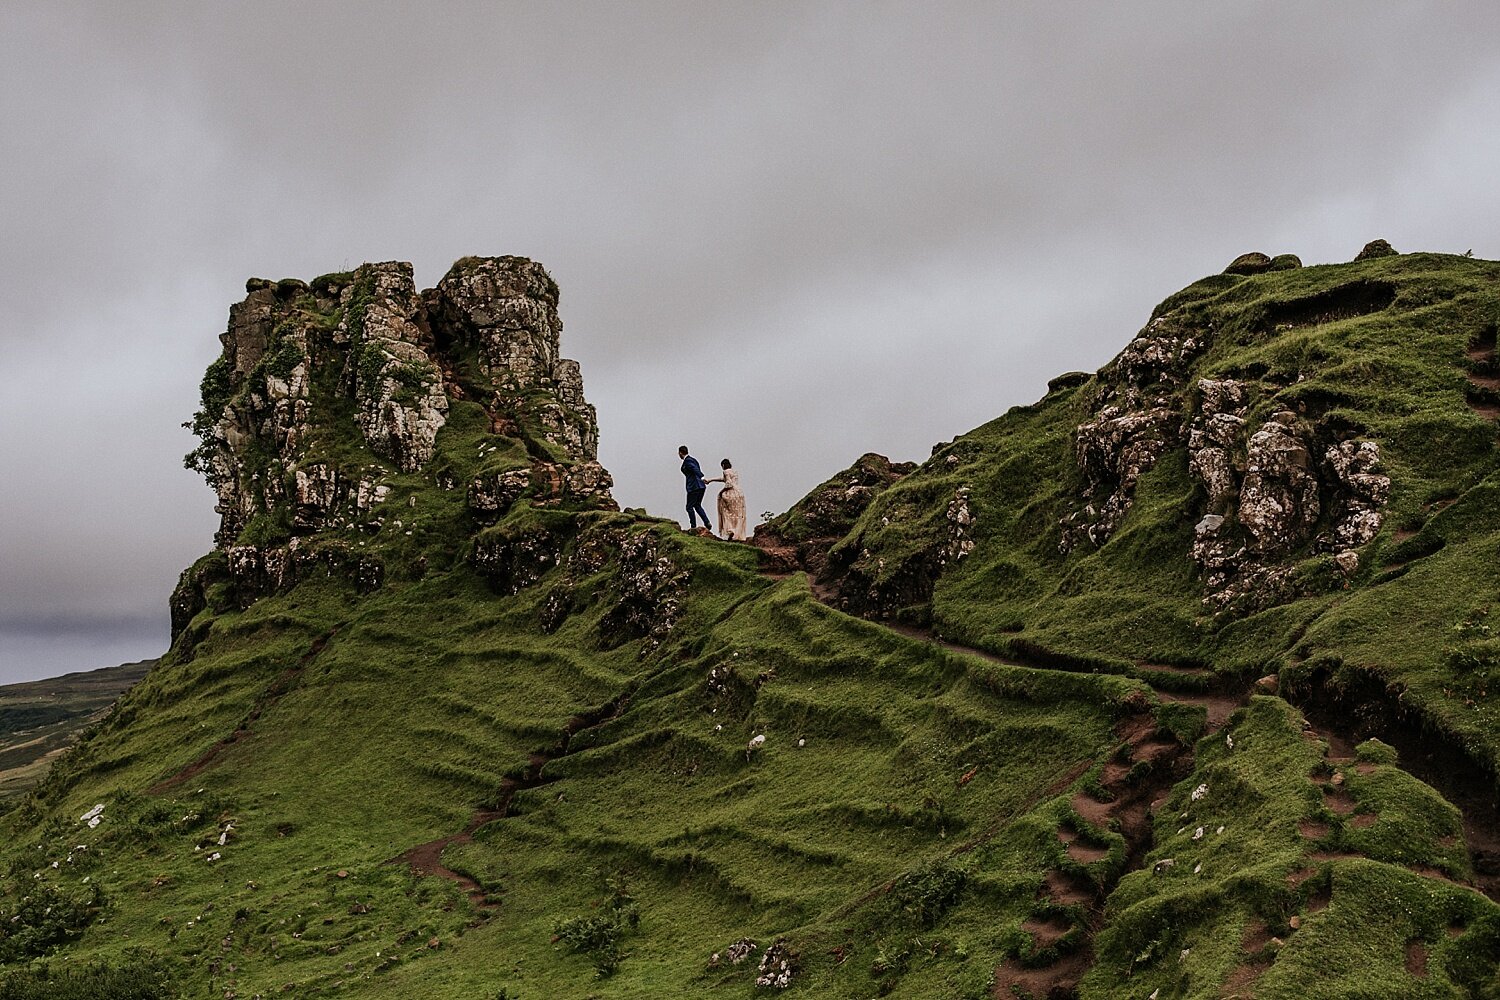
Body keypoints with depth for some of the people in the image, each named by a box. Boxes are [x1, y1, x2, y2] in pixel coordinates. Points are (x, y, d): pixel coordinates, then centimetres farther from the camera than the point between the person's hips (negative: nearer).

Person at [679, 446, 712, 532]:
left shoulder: (687, 461, -11)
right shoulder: (693, 459, 16)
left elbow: (696, 469, -26)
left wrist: (702, 478, -39)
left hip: (694, 487, -9)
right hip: (701, 486, 9)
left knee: (689, 507, 2)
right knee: (697, 505, 19)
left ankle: (693, 526, 6)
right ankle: (707, 524, 10)